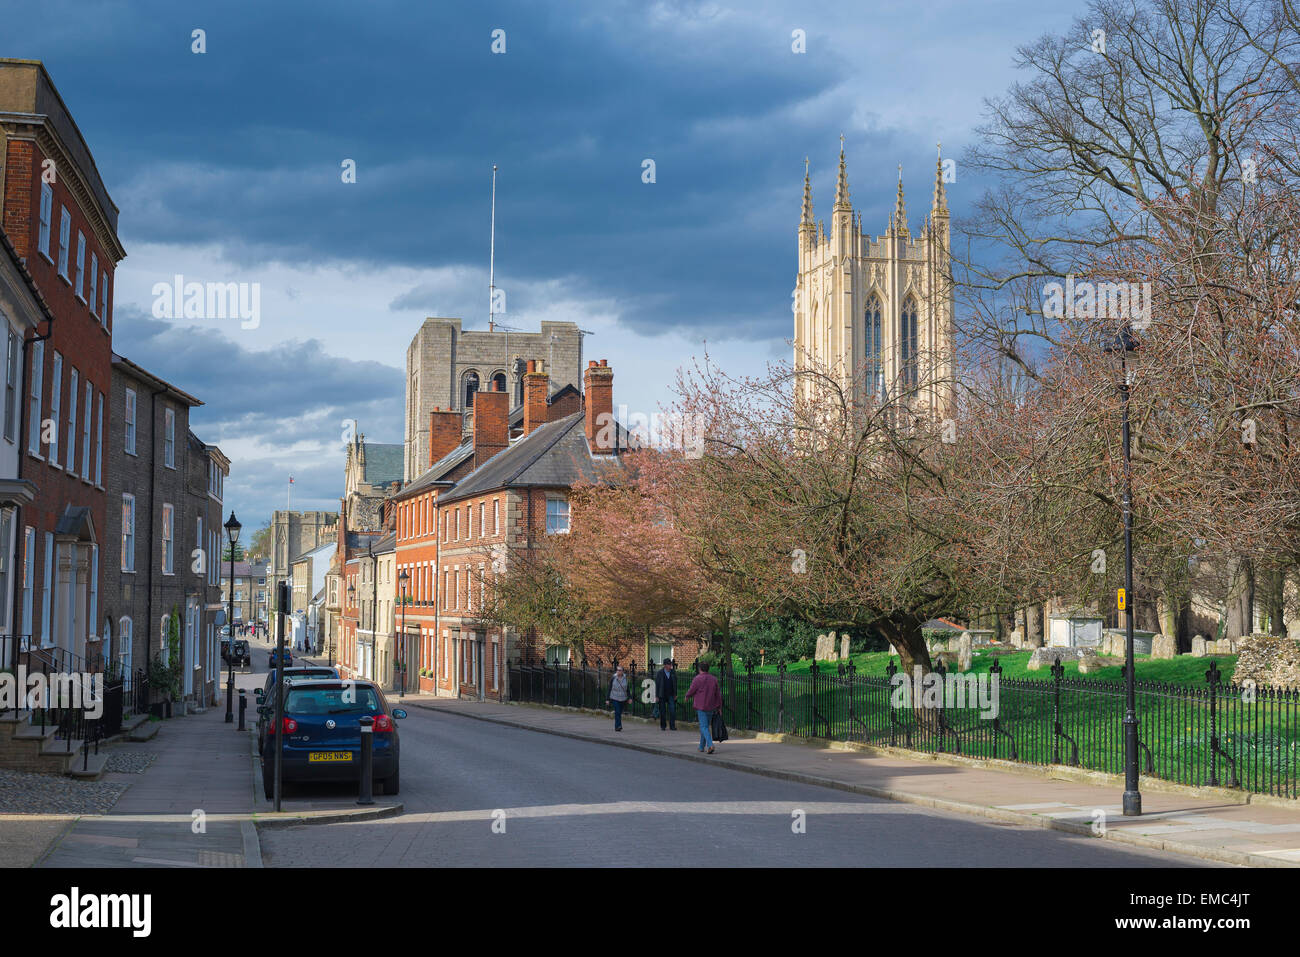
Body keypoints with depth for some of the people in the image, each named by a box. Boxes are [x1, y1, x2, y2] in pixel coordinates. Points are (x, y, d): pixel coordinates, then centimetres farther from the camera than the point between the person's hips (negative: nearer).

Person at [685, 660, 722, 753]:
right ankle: (702, 746, 28)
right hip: (711, 707, 5)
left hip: (701, 707, -5)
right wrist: (719, 707, 12)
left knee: (704, 727, -7)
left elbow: (691, 691, -6)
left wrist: (687, 696, 16)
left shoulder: (697, 679, -12)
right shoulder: (714, 679, 5)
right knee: (705, 726, 19)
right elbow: (718, 694, 6)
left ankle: (710, 745, -26)